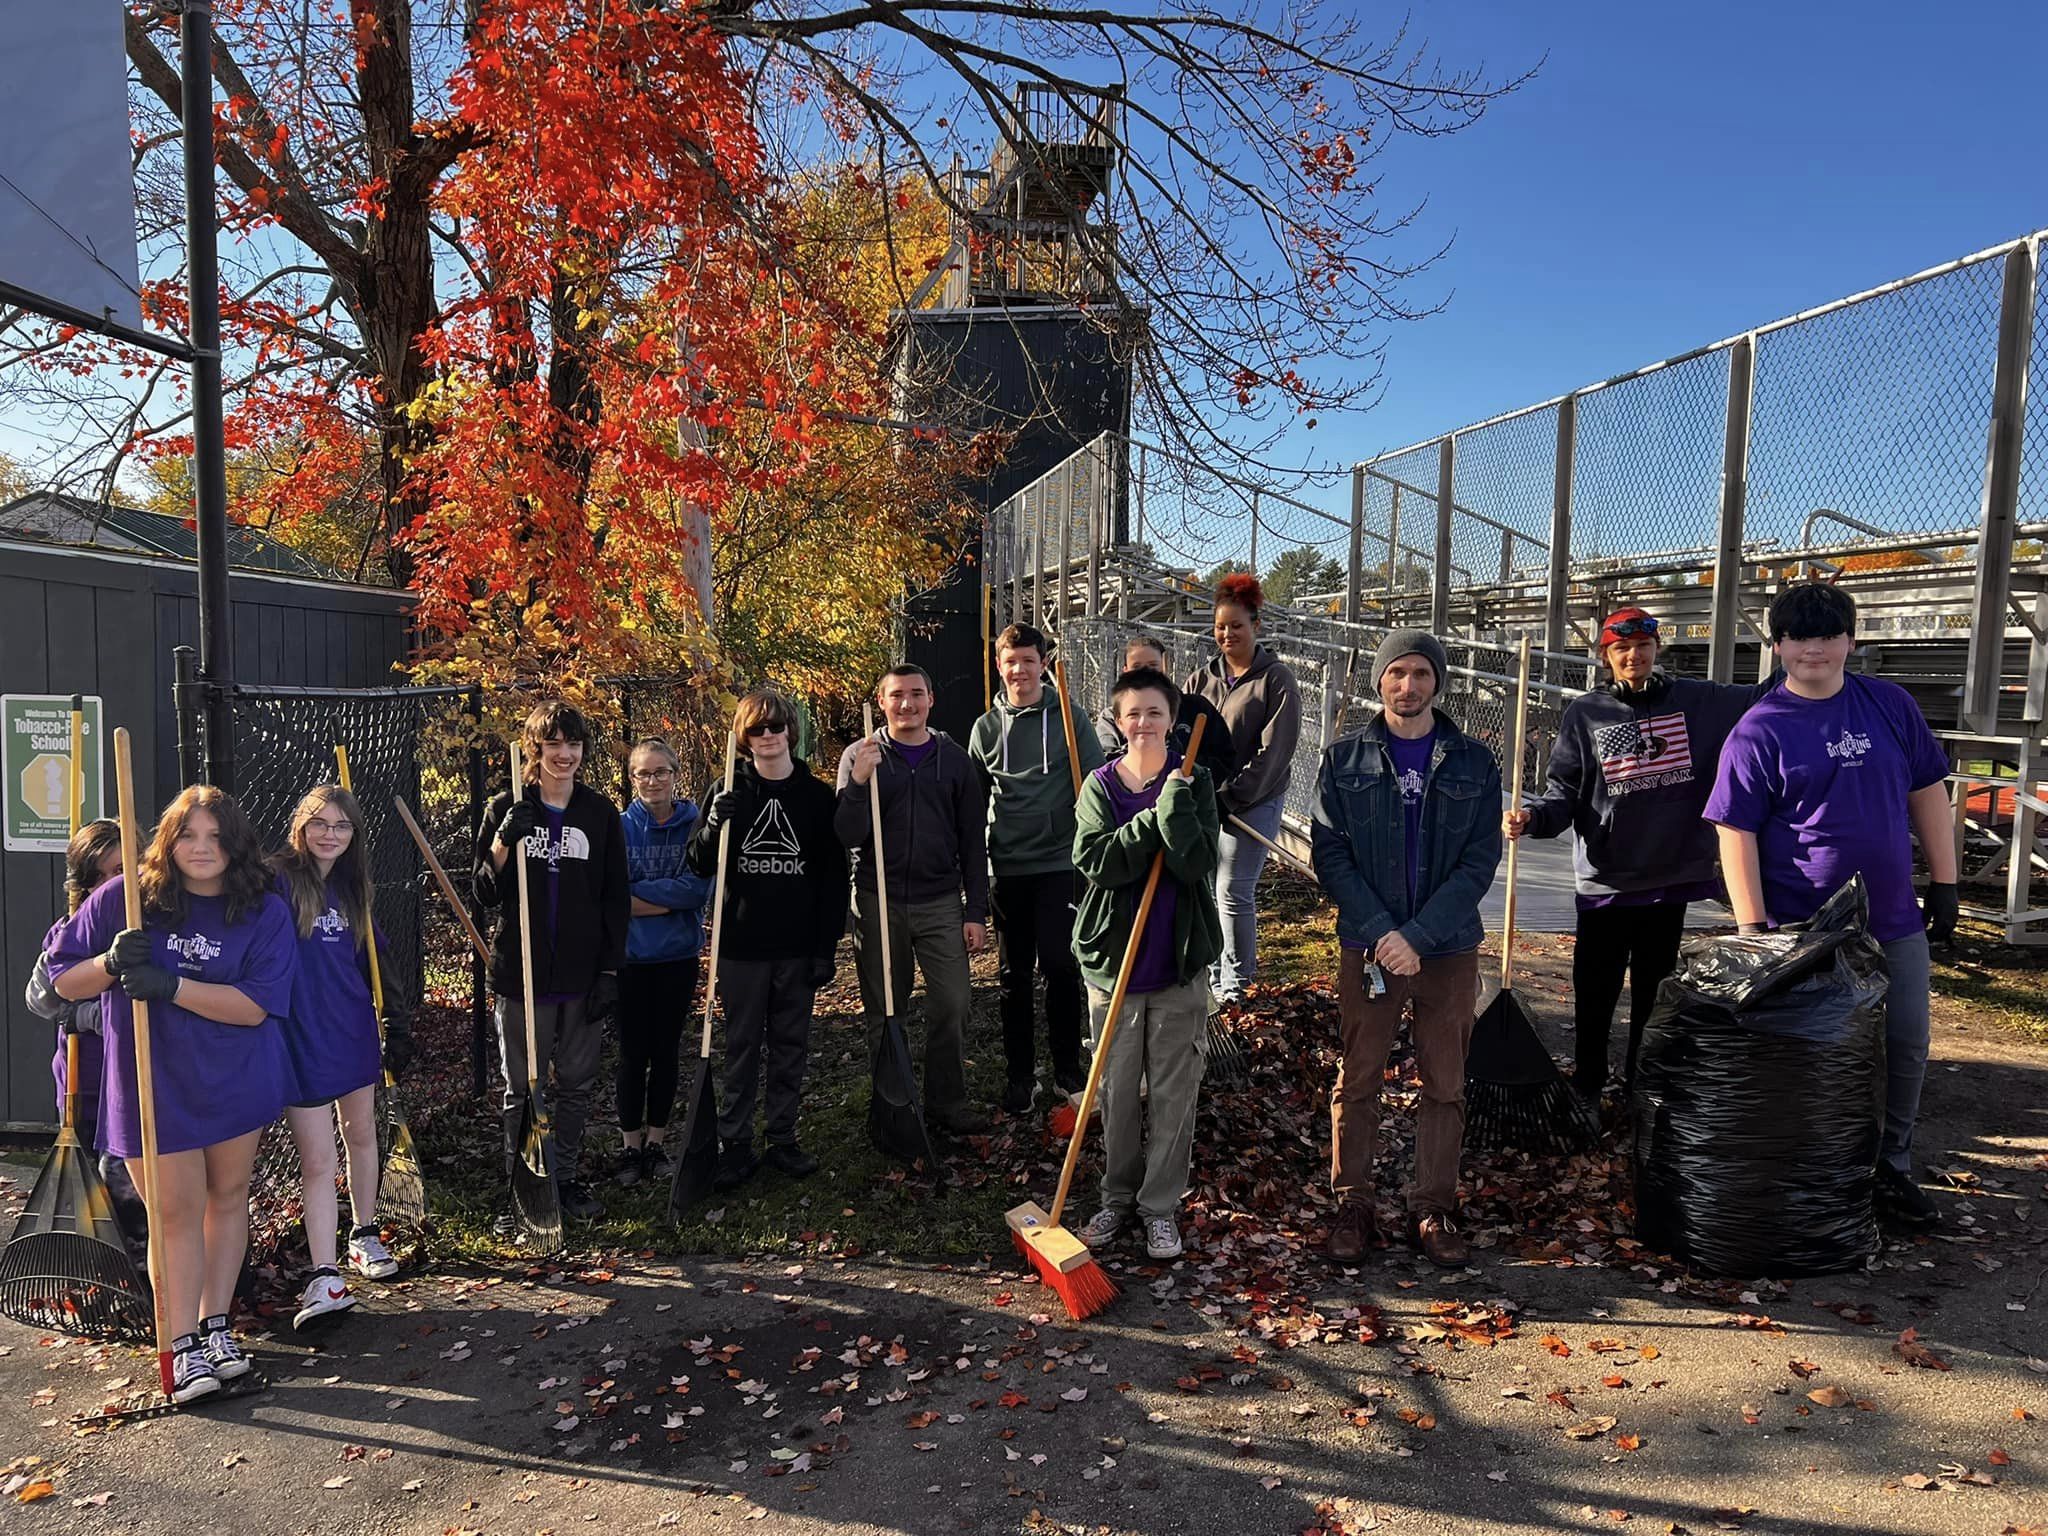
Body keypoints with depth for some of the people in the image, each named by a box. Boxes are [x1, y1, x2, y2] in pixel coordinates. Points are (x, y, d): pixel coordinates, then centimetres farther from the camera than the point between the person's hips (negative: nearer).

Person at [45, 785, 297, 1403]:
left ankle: (214, 1325, 26)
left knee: (227, 1197, 12)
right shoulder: (123, 898, -5)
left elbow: (254, 1006, -16)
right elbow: (64, 981, 1)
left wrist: (170, 985, -26)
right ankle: (182, 1346, 9)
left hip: (237, 1080, 1)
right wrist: (110, 964, -20)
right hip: (153, 1083, -1)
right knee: (177, 1210, 0)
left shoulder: (266, 913, -7)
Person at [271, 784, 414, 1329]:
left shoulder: (351, 887, 9)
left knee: (361, 1134, 17)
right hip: (301, 1037, -6)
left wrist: (395, 1020, 15)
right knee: (317, 1160, -5)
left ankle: (364, 1235, 35)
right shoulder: (276, 880, -10)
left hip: (354, 1030, 6)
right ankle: (325, 1277, -2)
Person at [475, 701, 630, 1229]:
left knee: (575, 1084, 12)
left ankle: (567, 1179, 27)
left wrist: (611, 969, -1)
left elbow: (617, 899, 5)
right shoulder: (506, 810, -1)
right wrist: (504, 845, -20)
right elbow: (485, 896, -3)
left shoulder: (600, 813, 3)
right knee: (522, 1088, 7)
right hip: (521, 974, -1)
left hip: (582, 976, 2)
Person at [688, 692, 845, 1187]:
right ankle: (735, 1143, 16)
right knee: (742, 1046, 7)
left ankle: (783, 1138, 21)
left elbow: (834, 877, 2)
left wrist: (827, 946, -3)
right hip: (742, 945, -1)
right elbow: (700, 865, 2)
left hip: (798, 947, 1)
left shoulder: (816, 795, 2)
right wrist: (714, 825, -18)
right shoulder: (728, 792, 2)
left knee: (791, 1045, 10)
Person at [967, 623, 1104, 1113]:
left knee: (1061, 968, -2)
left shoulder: (1067, 717, 0)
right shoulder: (986, 728, 6)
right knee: (1014, 974, 8)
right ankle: (1020, 1073, 20)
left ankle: (1068, 1067, 17)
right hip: (1008, 869, 2)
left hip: (1060, 864, -2)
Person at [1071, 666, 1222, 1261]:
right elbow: (1096, 861, -14)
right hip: (1113, 957, 1)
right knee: (1117, 1091, 11)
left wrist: (1173, 800, -21)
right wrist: (1156, 819, -19)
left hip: (1179, 962, -1)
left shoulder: (1192, 782, -1)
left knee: (1174, 1091, 7)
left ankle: (1161, 1206, 21)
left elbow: (1197, 862, -15)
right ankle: (1118, 1196, 28)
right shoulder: (1099, 786, 2)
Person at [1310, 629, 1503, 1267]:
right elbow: (1329, 854, -3)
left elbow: (1480, 860, -4)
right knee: (1357, 1082, 6)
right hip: (1366, 945, 0)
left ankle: (1433, 1209, 21)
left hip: (1448, 948, 1)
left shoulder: (1474, 763, 2)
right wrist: (1381, 932, -14)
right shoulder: (1344, 759, 2)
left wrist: (1418, 936, -14)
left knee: (1445, 1085, 8)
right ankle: (1352, 1207, 18)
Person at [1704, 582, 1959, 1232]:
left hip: (1896, 922, 5)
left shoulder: (1890, 704, 3)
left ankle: (1892, 1172, 33)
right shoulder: (1758, 732, -10)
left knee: (1907, 1049, 14)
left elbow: (1928, 793, 11)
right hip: (1805, 933, -4)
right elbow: (1736, 834, -12)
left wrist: (1944, 883, 7)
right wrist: (1754, 929, -16)